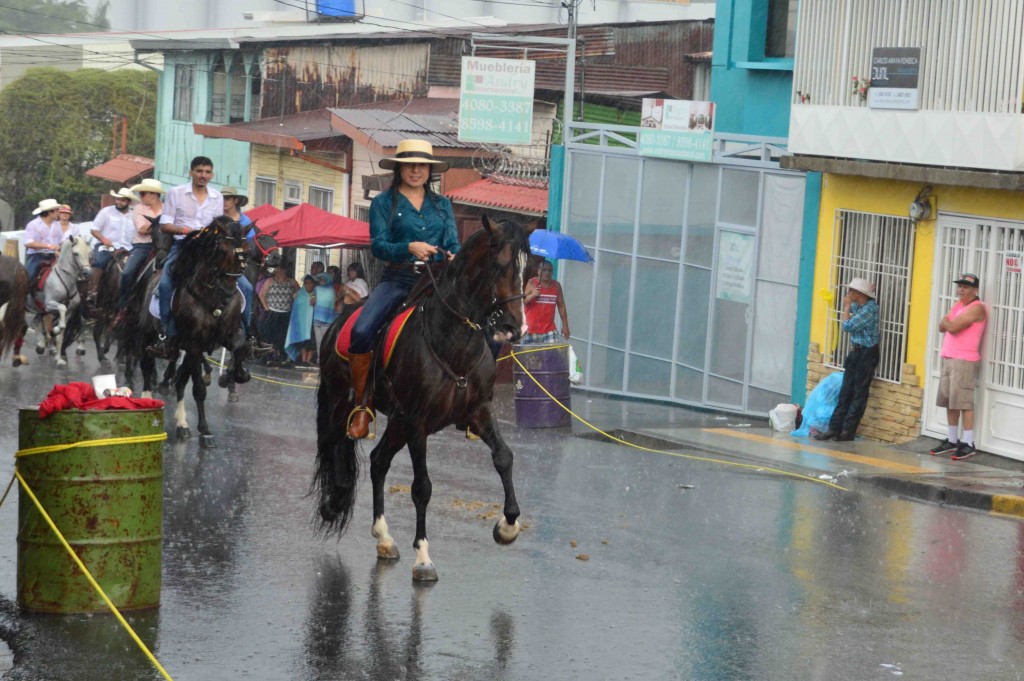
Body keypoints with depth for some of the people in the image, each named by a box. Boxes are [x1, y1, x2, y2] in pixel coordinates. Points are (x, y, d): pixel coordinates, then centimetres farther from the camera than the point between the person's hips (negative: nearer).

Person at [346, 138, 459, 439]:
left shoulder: (442, 204, 17)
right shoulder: (383, 203, 8)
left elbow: (453, 243, 10)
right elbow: (378, 245, -4)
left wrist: (454, 258, -14)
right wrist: (410, 248, -22)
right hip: (398, 279, -2)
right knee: (361, 331, -26)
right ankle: (362, 406, -11)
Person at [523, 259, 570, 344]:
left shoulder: (556, 286, 6)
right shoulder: (532, 283, -3)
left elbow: (561, 306, 11)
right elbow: (523, 301, -9)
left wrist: (565, 325, 10)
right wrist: (532, 295, -29)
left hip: (549, 329, 2)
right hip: (531, 328, -2)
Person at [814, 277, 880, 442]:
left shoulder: (870, 309, -20)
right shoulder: (858, 306, 7)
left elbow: (847, 326, -22)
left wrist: (847, 306, -11)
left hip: (867, 354, -9)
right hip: (855, 351, 9)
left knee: (859, 394, -1)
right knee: (845, 392, 7)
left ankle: (848, 431, 2)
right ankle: (834, 428, 8)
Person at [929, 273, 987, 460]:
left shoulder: (977, 308, -11)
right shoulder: (958, 305, 18)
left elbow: (953, 327, -19)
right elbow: (942, 327, 15)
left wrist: (946, 321, 2)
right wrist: (947, 323, -6)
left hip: (965, 360, -9)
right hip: (948, 358, 9)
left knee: (964, 402, -10)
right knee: (949, 401, 10)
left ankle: (968, 444, -8)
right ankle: (952, 440, 18)